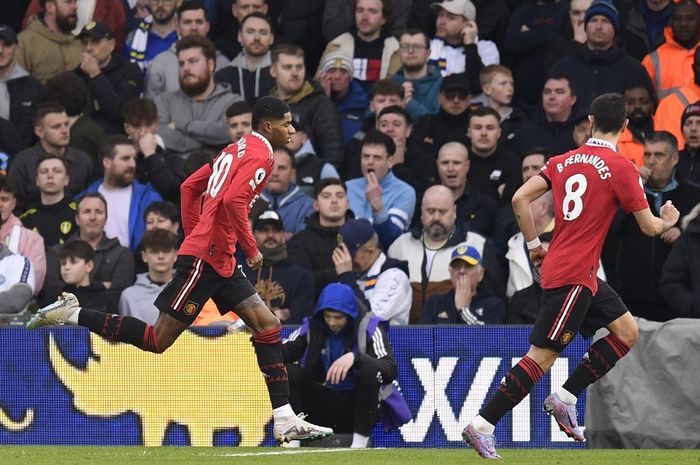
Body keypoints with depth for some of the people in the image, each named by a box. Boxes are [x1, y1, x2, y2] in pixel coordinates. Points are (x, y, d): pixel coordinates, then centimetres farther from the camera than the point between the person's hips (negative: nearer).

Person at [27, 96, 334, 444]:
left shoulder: (235, 151, 19)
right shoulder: (260, 155, -10)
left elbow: (189, 187, 22)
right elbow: (233, 200, -24)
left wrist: (195, 237, 22)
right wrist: (251, 249, -15)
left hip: (220, 263, 10)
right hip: (206, 258, -10)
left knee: (268, 325, 5)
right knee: (158, 340, -8)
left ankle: (285, 421, 2)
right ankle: (73, 314, -1)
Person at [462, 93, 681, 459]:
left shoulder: (563, 161, 9)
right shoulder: (621, 168, -10)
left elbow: (520, 199, 5)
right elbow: (649, 227, -4)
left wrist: (534, 245, 14)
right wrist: (668, 221, 19)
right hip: (574, 274, -8)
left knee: (627, 333, 14)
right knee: (542, 357, -9)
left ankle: (565, 398, 10)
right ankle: (483, 426, -11)